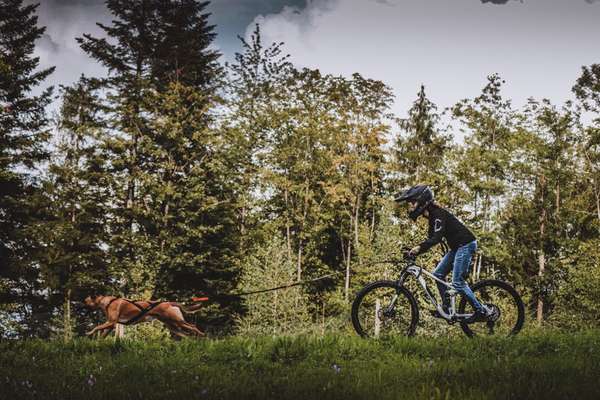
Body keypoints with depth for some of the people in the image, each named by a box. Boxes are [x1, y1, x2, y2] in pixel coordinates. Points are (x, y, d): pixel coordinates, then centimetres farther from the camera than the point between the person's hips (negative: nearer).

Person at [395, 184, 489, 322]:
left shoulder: (438, 214, -18)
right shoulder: (431, 215, 12)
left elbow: (437, 238, -29)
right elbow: (431, 239, 14)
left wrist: (419, 247, -37)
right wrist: (415, 251, 3)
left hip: (466, 244, -10)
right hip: (457, 246, 10)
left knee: (457, 282, -13)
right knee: (438, 274, 7)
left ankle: (481, 312, -7)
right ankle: (446, 308, 11)